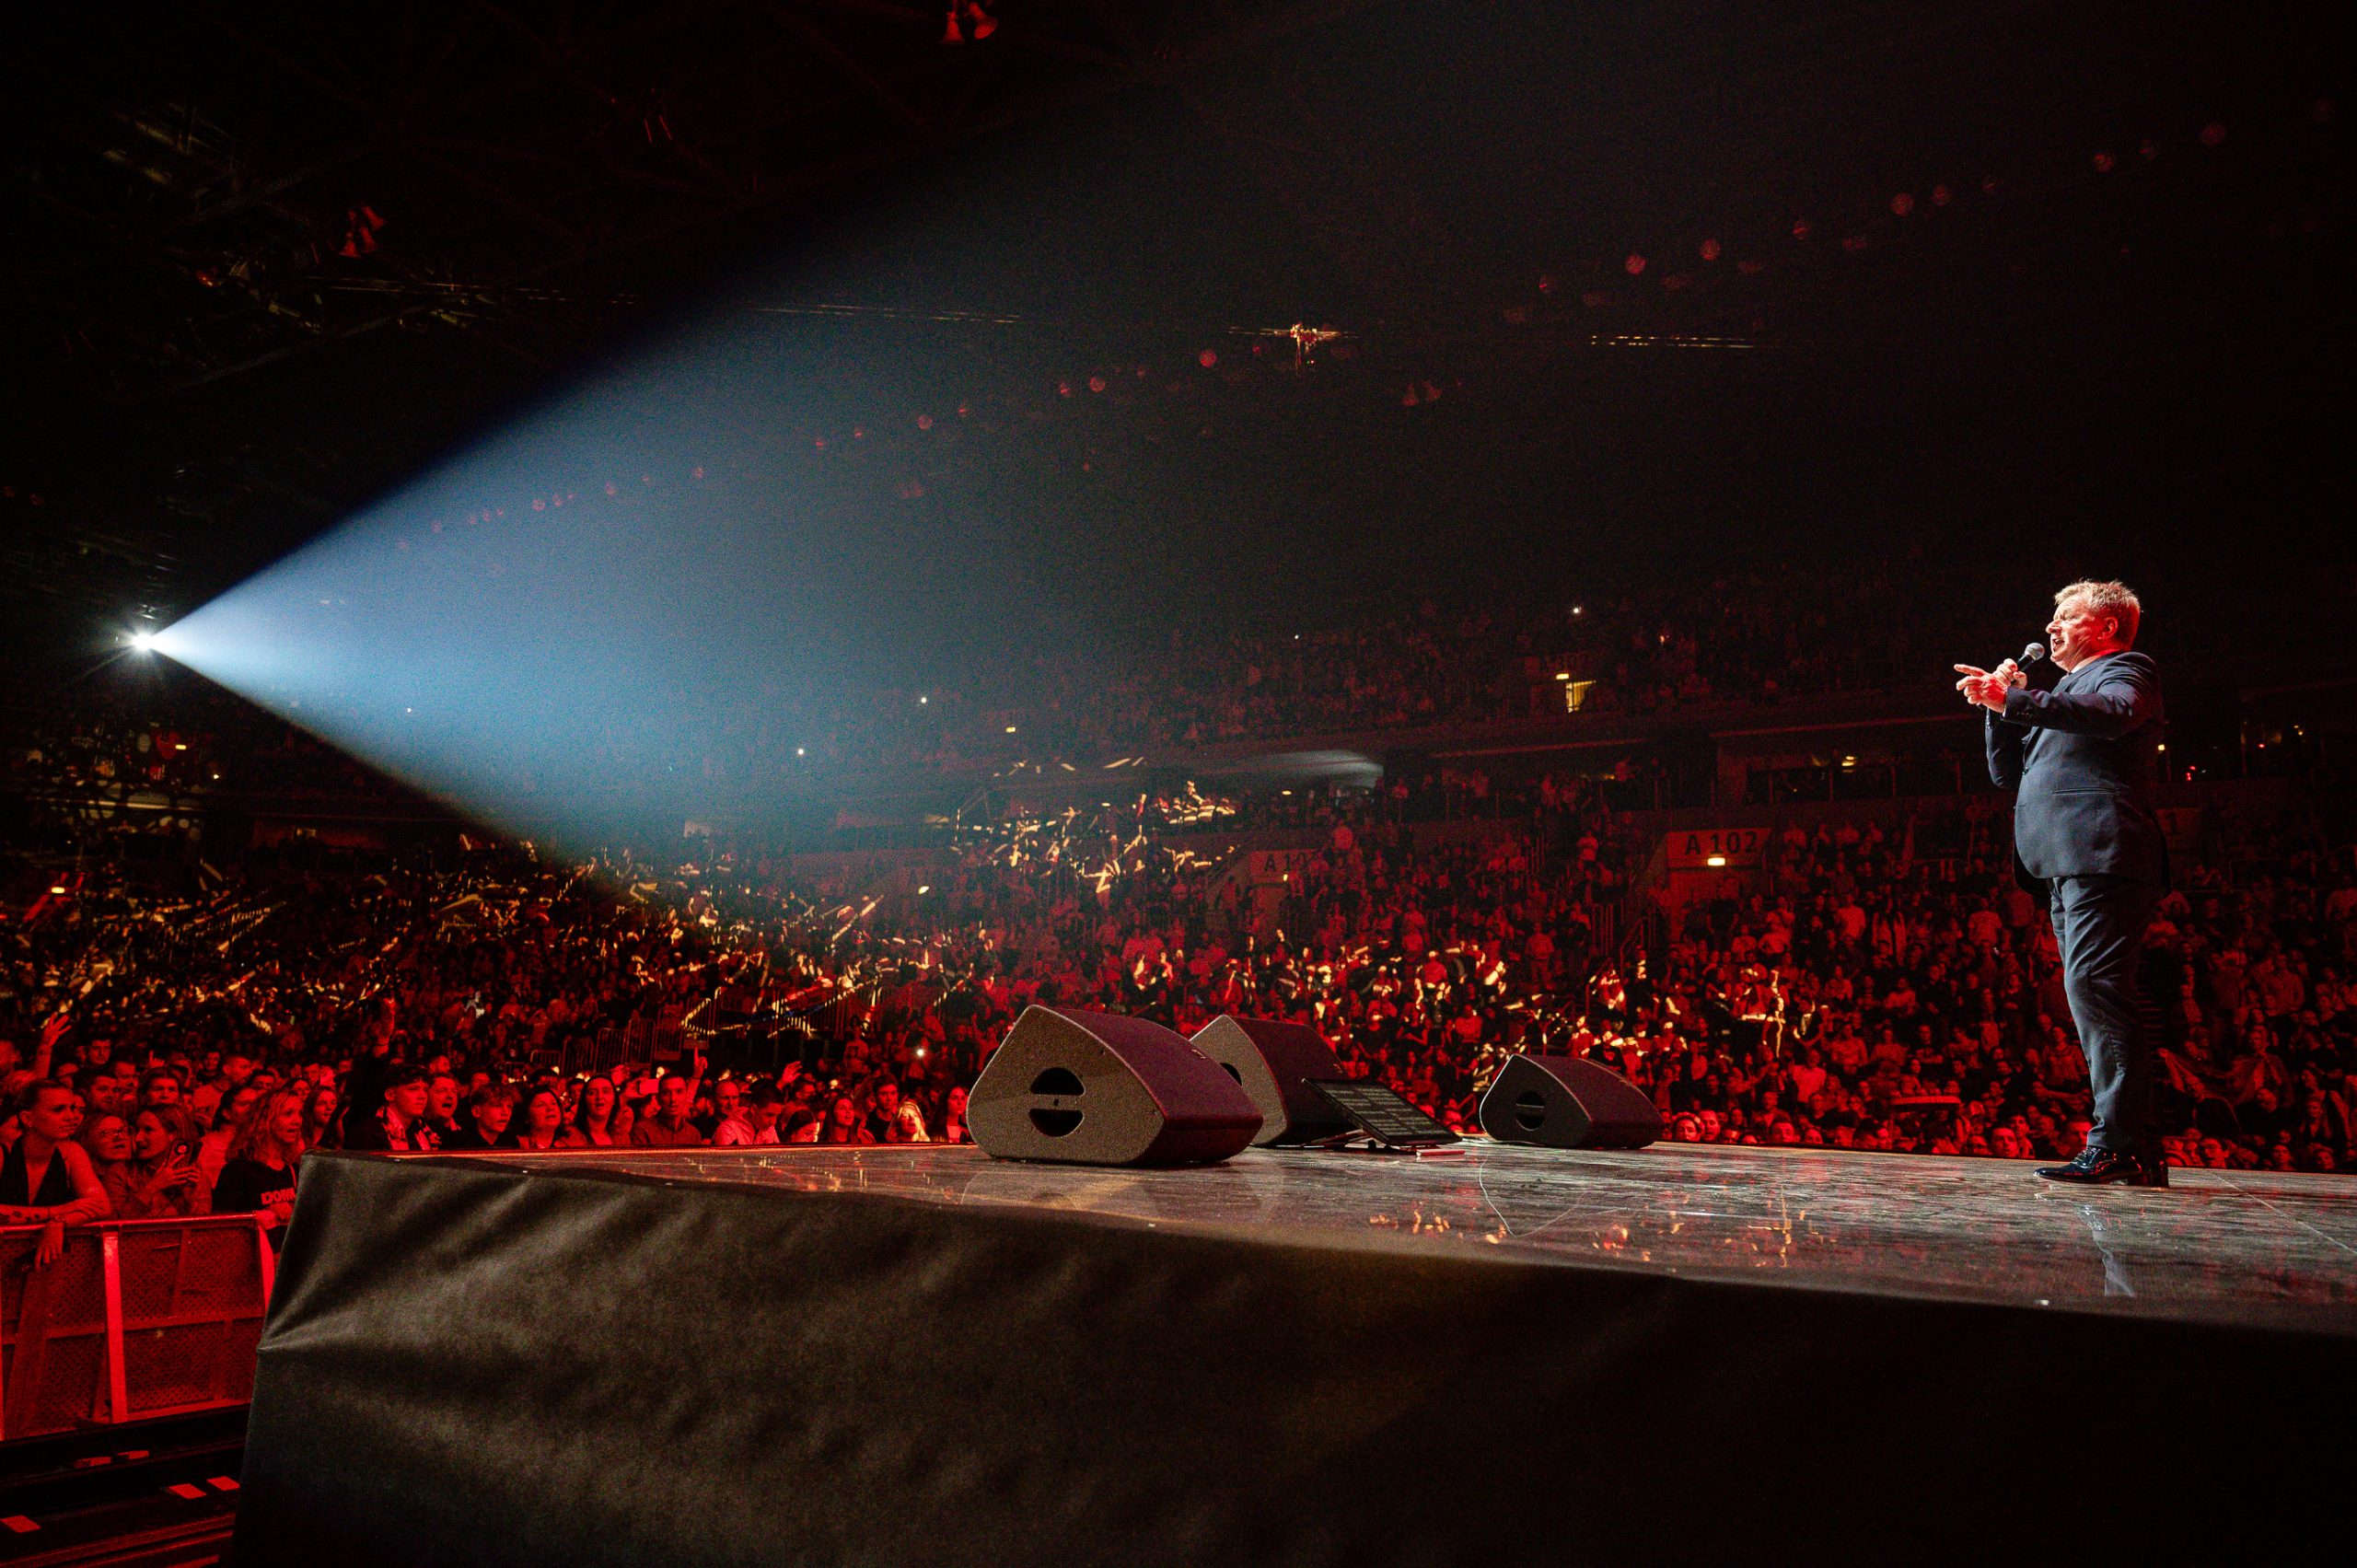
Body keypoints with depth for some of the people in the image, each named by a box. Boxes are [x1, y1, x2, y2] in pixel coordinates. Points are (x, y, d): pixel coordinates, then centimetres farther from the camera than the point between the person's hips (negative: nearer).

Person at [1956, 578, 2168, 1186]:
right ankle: (2135, 1151, 7)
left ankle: (2117, 1144, -20)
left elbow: (2113, 714, -18)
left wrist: (2014, 700, -24)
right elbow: (2007, 775, 27)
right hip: (2068, 866, 9)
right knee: (2095, 998, 5)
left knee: (2094, 988, -18)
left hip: (2104, 856, -9)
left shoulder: (2127, 671, 8)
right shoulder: (2069, 691, 33)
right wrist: (2002, 707, 15)